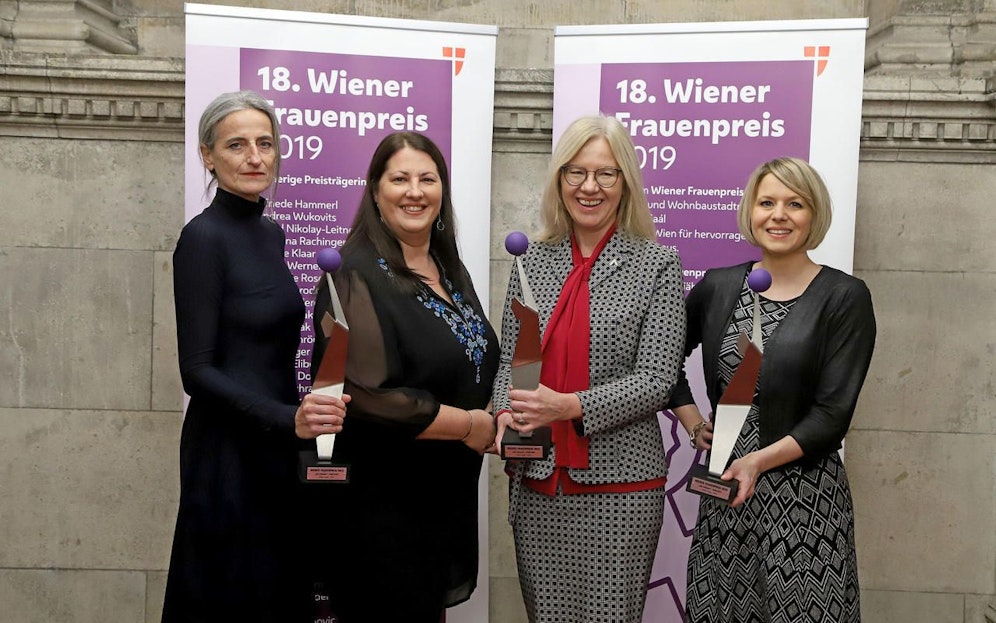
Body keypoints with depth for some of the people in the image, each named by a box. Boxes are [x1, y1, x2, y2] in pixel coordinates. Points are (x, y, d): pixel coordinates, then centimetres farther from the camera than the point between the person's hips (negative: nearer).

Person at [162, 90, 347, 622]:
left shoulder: (271, 232, 10)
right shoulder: (204, 237, -13)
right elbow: (197, 370, -17)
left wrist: (301, 414, 12)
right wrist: (288, 416, -27)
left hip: (277, 448, 8)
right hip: (229, 453, -8)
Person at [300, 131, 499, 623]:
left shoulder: (451, 271, 9)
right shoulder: (357, 275, -16)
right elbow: (364, 396, -26)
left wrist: (494, 423, 2)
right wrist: (468, 425, -17)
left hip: (449, 499, 8)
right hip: (379, 504, -8)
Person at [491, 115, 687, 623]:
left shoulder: (656, 266, -4)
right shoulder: (532, 261, 7)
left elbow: (656, 380, -9)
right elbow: (507, 360, 11)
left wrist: (569, 405, -21)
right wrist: (506, 414, -10)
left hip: (618, 485, -3)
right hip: (535, 485, 4)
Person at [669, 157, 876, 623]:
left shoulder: (845, 297, -5)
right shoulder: (718, 286, 6)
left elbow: (833, 416, -9)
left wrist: (759, 460, -19)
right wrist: (691, 422, 6)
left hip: (805, 494, -3)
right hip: (723, 492, 3)